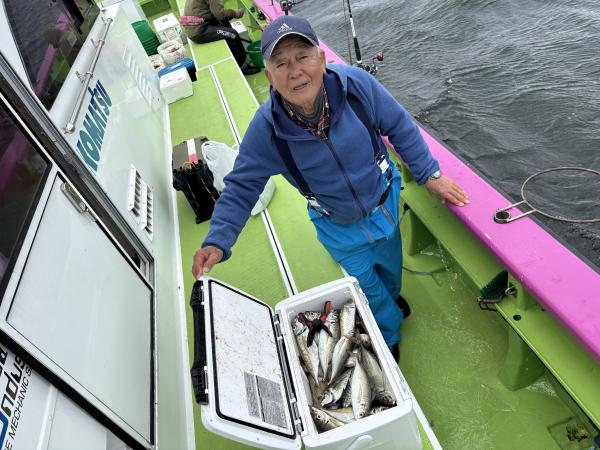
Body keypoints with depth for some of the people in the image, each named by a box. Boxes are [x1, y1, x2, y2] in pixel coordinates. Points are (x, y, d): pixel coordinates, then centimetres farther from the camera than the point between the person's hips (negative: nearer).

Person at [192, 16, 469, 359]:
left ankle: (392, 299, 70)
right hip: (339, 227, -1)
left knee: (390, 265, 29)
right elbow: (241, 188, -19)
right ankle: (391, 335, 56)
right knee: (367, 284, 20)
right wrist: (218, 242, -31)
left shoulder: (355, 83, -28)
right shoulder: (266, 128, -29)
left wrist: (430, 174, -7)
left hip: (385, 201, 2)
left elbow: (400, 128, -12)